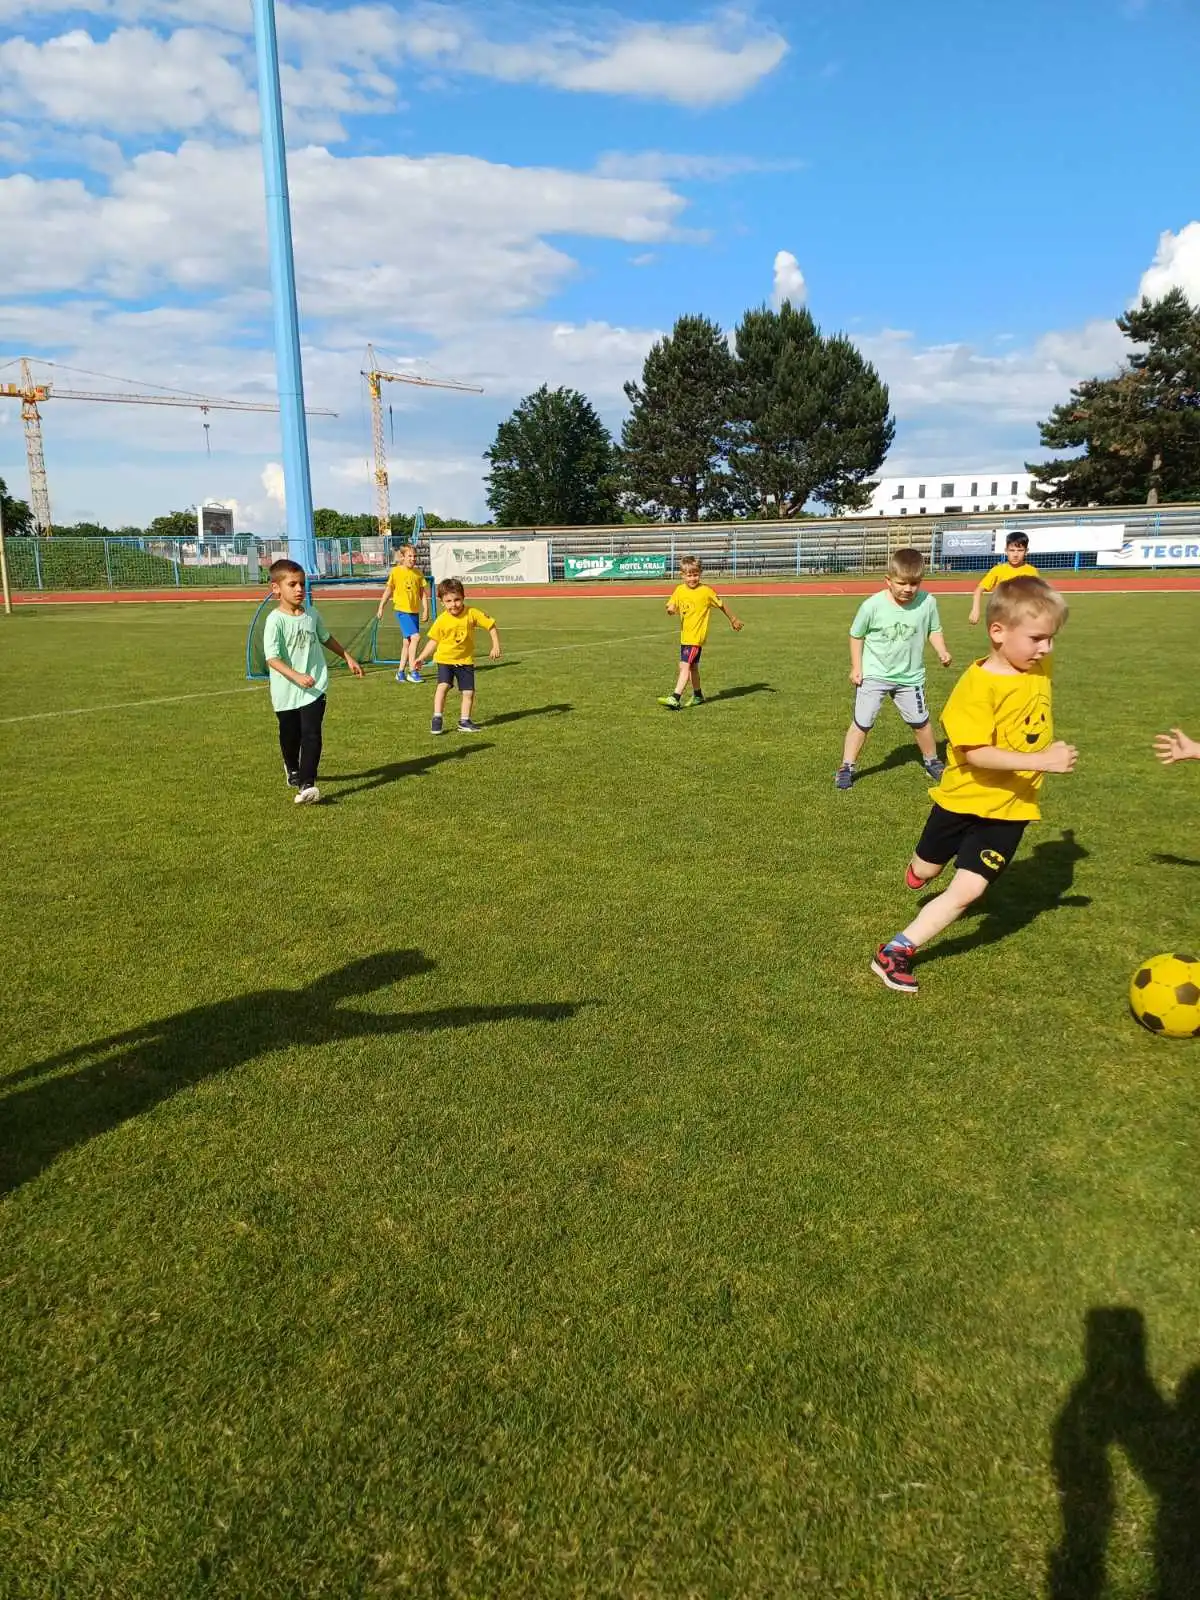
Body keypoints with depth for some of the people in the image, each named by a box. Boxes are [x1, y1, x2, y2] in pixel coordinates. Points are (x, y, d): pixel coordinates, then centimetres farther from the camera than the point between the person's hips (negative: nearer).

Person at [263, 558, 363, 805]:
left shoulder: (312, 615, 2)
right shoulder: (276, 620, -15)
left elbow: (326, 638, 22)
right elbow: (272, 658, -23)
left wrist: (348, 658, 27)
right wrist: (296, 676, -36)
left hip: (314, 689, 2)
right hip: (286, 692, -2)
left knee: (312, 735, -11)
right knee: (290, 737, 18)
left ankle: (307, 784, -13)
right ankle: (293, 770, 46)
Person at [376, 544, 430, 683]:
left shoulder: (418, 573, 7)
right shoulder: (396, 571, -4)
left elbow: (423, 593, 11)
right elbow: (388, 590, 1)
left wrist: (426, 610, 5)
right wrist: (381, 607, 0)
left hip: (415, 612, 5)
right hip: (402, 610, -5)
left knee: (407, 643, 10)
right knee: (415, 637, -18)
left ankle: (401, 672, 20)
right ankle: (412, 671, -10)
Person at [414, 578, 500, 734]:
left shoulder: (472, 613, -12)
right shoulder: (441, 620, -10)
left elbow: (491, 625, -4)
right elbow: (433, 640, 1)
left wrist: (495, 646, -9)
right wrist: (422, 657, -6)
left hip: (465, 660, 1)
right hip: (445, 659, -1)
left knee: (468, 692, 1)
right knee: (443, 685, -21)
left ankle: (464, 721, 16)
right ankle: (437, 718, -12)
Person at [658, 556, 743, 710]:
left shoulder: (706, 591, -8)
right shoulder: (680, 590, 4)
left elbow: (721, 605, 4)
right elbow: (671, 607, 6)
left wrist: (733, 620, 13)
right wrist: (671, 610, -19)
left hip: (697, 636, -6)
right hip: (685, 635, 6)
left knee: (685, 665, -16)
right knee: (693, 667, 18)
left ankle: (675, 698, -22)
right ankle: (698, 696, 34)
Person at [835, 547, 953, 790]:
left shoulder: (927, 602, -13)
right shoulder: (873, 605, -18)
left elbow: (934, 630, 4)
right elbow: (856, 635, -3)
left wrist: (942, 651, -14)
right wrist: (856, 667, -5)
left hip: (910, 677, 2)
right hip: (873, 675, -2)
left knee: (920, 722, 14)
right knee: (862, 722, 0)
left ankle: (932, 761, 36)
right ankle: (846, 767, 12)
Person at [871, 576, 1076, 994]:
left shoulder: (1040, 668, -4)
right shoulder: (978, 684, -24)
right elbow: (976, 754, -31)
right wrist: (1040, 761, -35)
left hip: (1009, 806, 4)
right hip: (964, 798, -3)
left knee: (967, 891, -8)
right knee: (924, 872, 19)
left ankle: (896, 951, 1)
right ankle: (919, 868, 58)